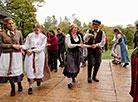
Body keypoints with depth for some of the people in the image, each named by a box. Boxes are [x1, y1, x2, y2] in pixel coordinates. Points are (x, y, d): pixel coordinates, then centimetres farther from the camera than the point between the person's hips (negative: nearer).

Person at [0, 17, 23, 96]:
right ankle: (13, 88, 23)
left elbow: (21, 44, 15)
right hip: (6, 55, 0)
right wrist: (12, 46, -11)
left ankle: (19, 85, 30)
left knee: (17, 71, 4)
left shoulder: (18, 33, 6)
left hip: (17, 55, 1)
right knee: (9, 71, 4)